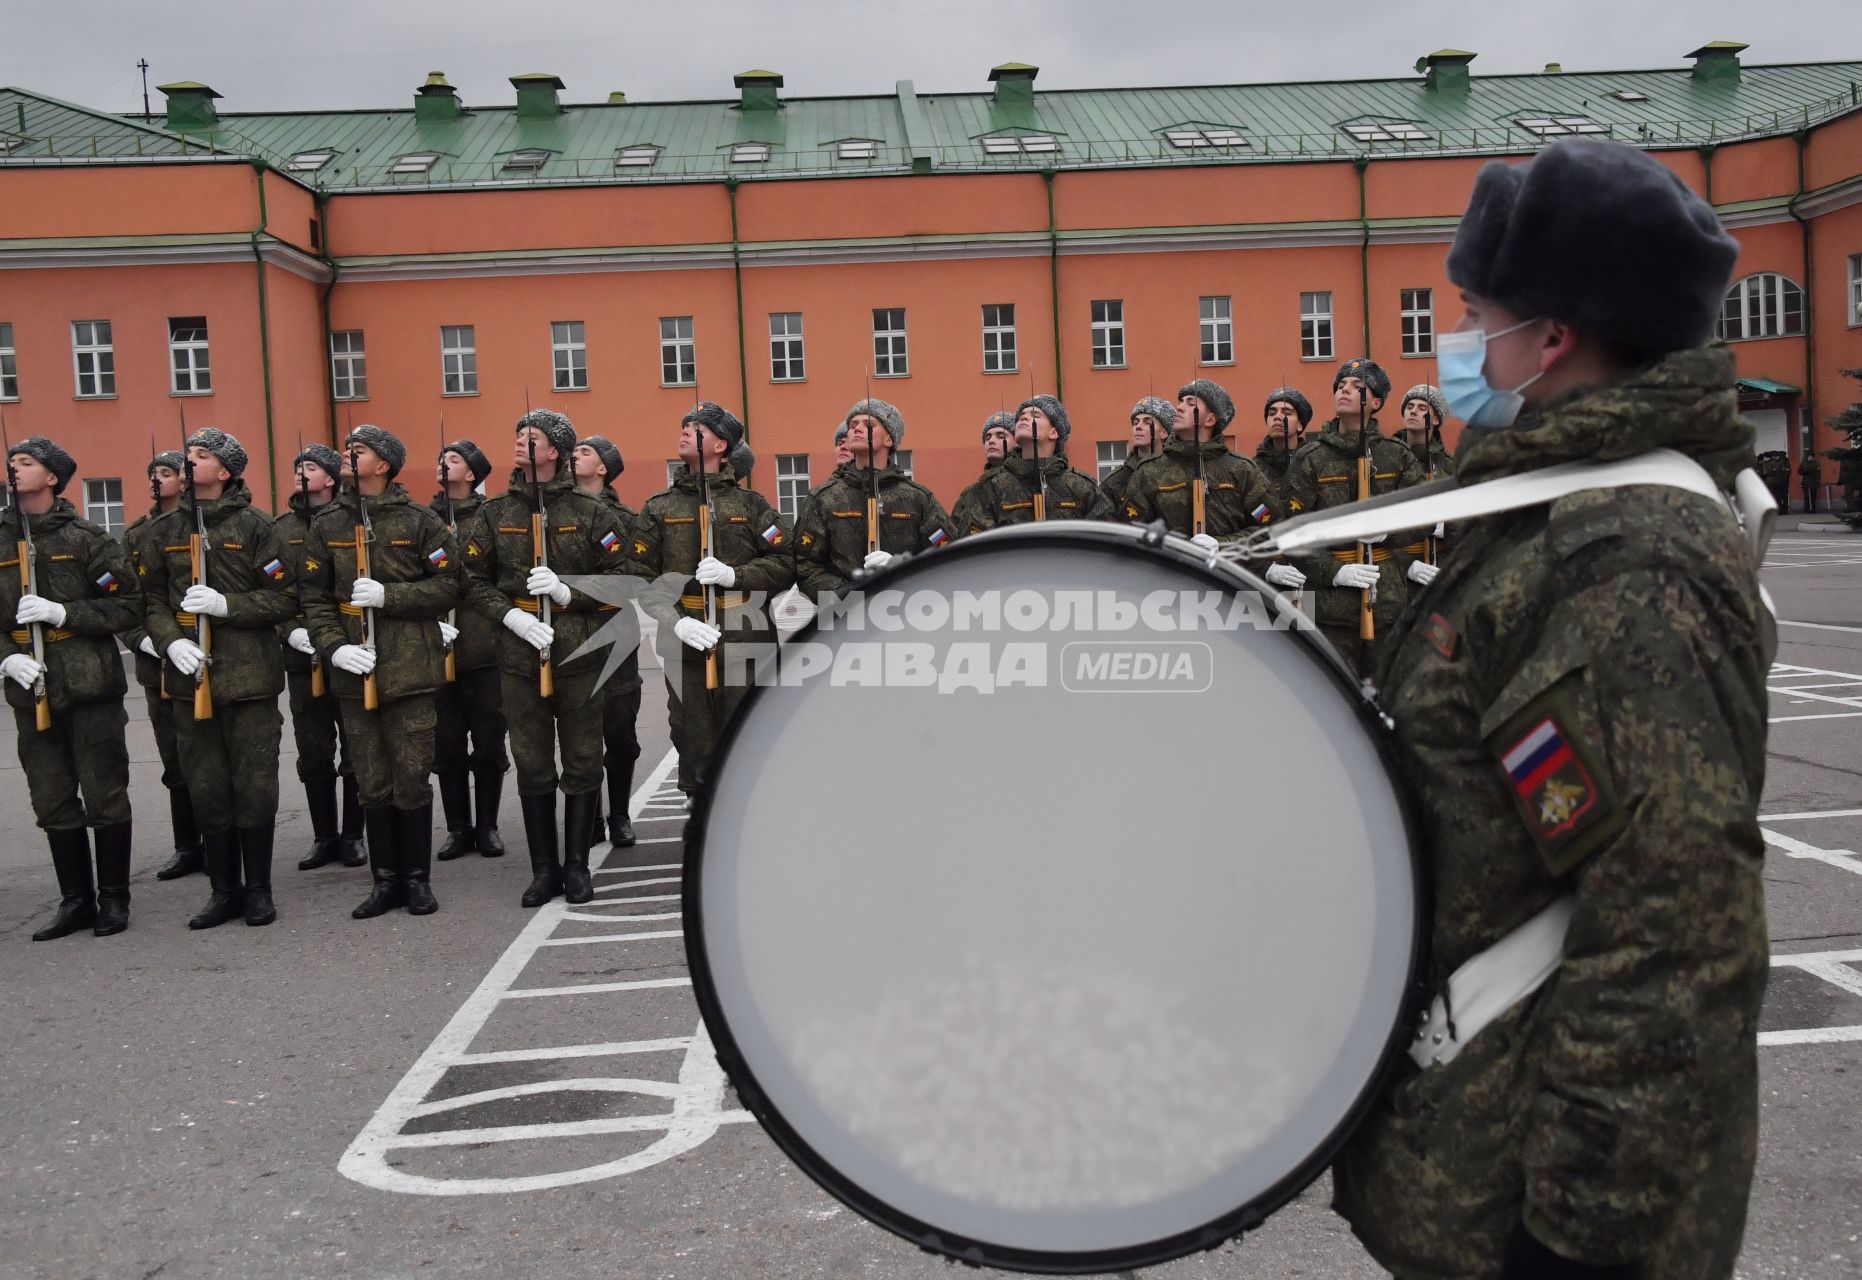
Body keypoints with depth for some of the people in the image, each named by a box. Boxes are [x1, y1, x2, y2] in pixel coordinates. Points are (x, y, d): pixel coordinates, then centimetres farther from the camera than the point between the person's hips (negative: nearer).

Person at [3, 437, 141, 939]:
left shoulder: (86, 537, -2)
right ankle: (76, 900, 20)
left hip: (90, 688, -4)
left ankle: (114, 898, 15)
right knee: (53, 803, 9)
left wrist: (63, 612, -16)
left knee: (104, 797, 3)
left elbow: (127, 606, -5)